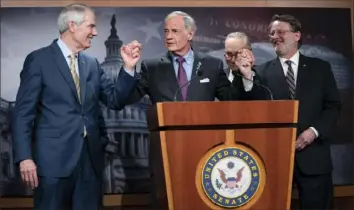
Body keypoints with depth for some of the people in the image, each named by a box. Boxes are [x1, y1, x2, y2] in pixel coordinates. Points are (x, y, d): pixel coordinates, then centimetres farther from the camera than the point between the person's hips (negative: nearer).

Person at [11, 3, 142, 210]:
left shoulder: (92, 63, 14)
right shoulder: (39, 59, -3)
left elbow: (116, 101, 10)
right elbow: (23, 113, -6)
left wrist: (129, 67, -3)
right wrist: (25, 157, -14)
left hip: (90, 157, 5)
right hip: (54, 158, -5)